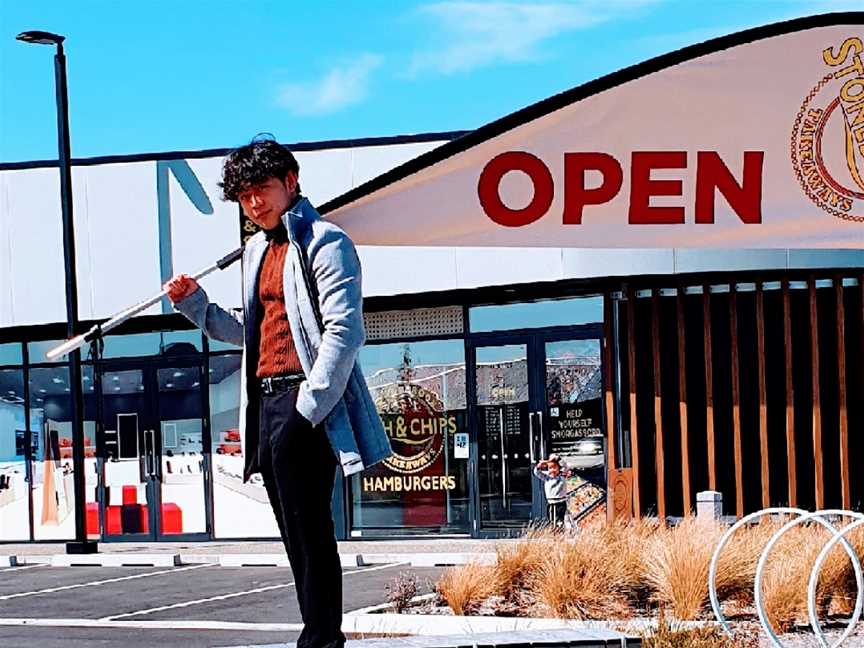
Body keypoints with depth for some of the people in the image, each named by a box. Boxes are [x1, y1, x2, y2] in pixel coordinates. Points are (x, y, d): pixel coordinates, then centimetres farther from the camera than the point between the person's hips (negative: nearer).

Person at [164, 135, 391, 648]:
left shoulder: (324, 242, -6)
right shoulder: (257, 250, 20)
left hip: (304, 402, -9)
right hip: (265, 403, 9)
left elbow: (343, 331, -16)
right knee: (296, 533, 9)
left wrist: (308, 408, -19)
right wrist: (193, 303, 16)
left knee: (310, 530, -10)